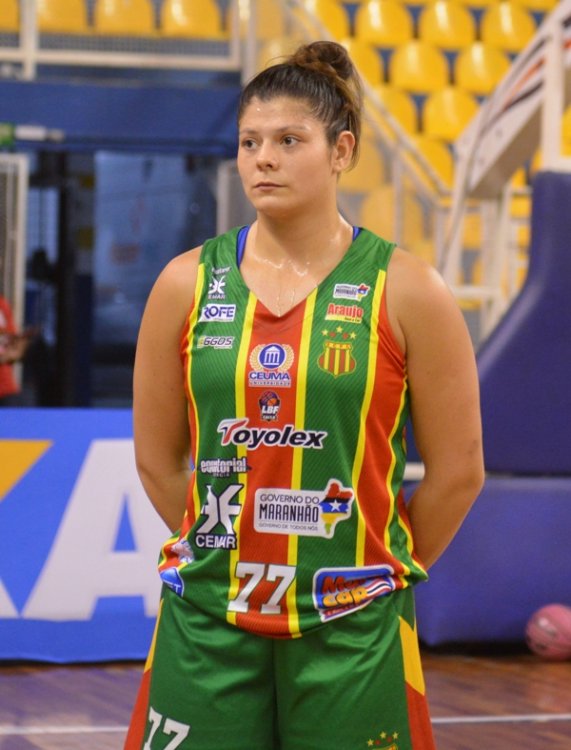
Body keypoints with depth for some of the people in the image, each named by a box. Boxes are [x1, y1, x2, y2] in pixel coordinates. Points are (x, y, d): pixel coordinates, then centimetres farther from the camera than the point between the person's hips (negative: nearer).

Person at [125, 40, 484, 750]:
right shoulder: (187, 284, 2)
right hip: (207, 619, 2)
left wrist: (378, 569, 7)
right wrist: (229, 552, 10)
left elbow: (457, 472, 1)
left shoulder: (405, 291, -4)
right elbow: (157, 459, 10)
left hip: (350, 628, -2)